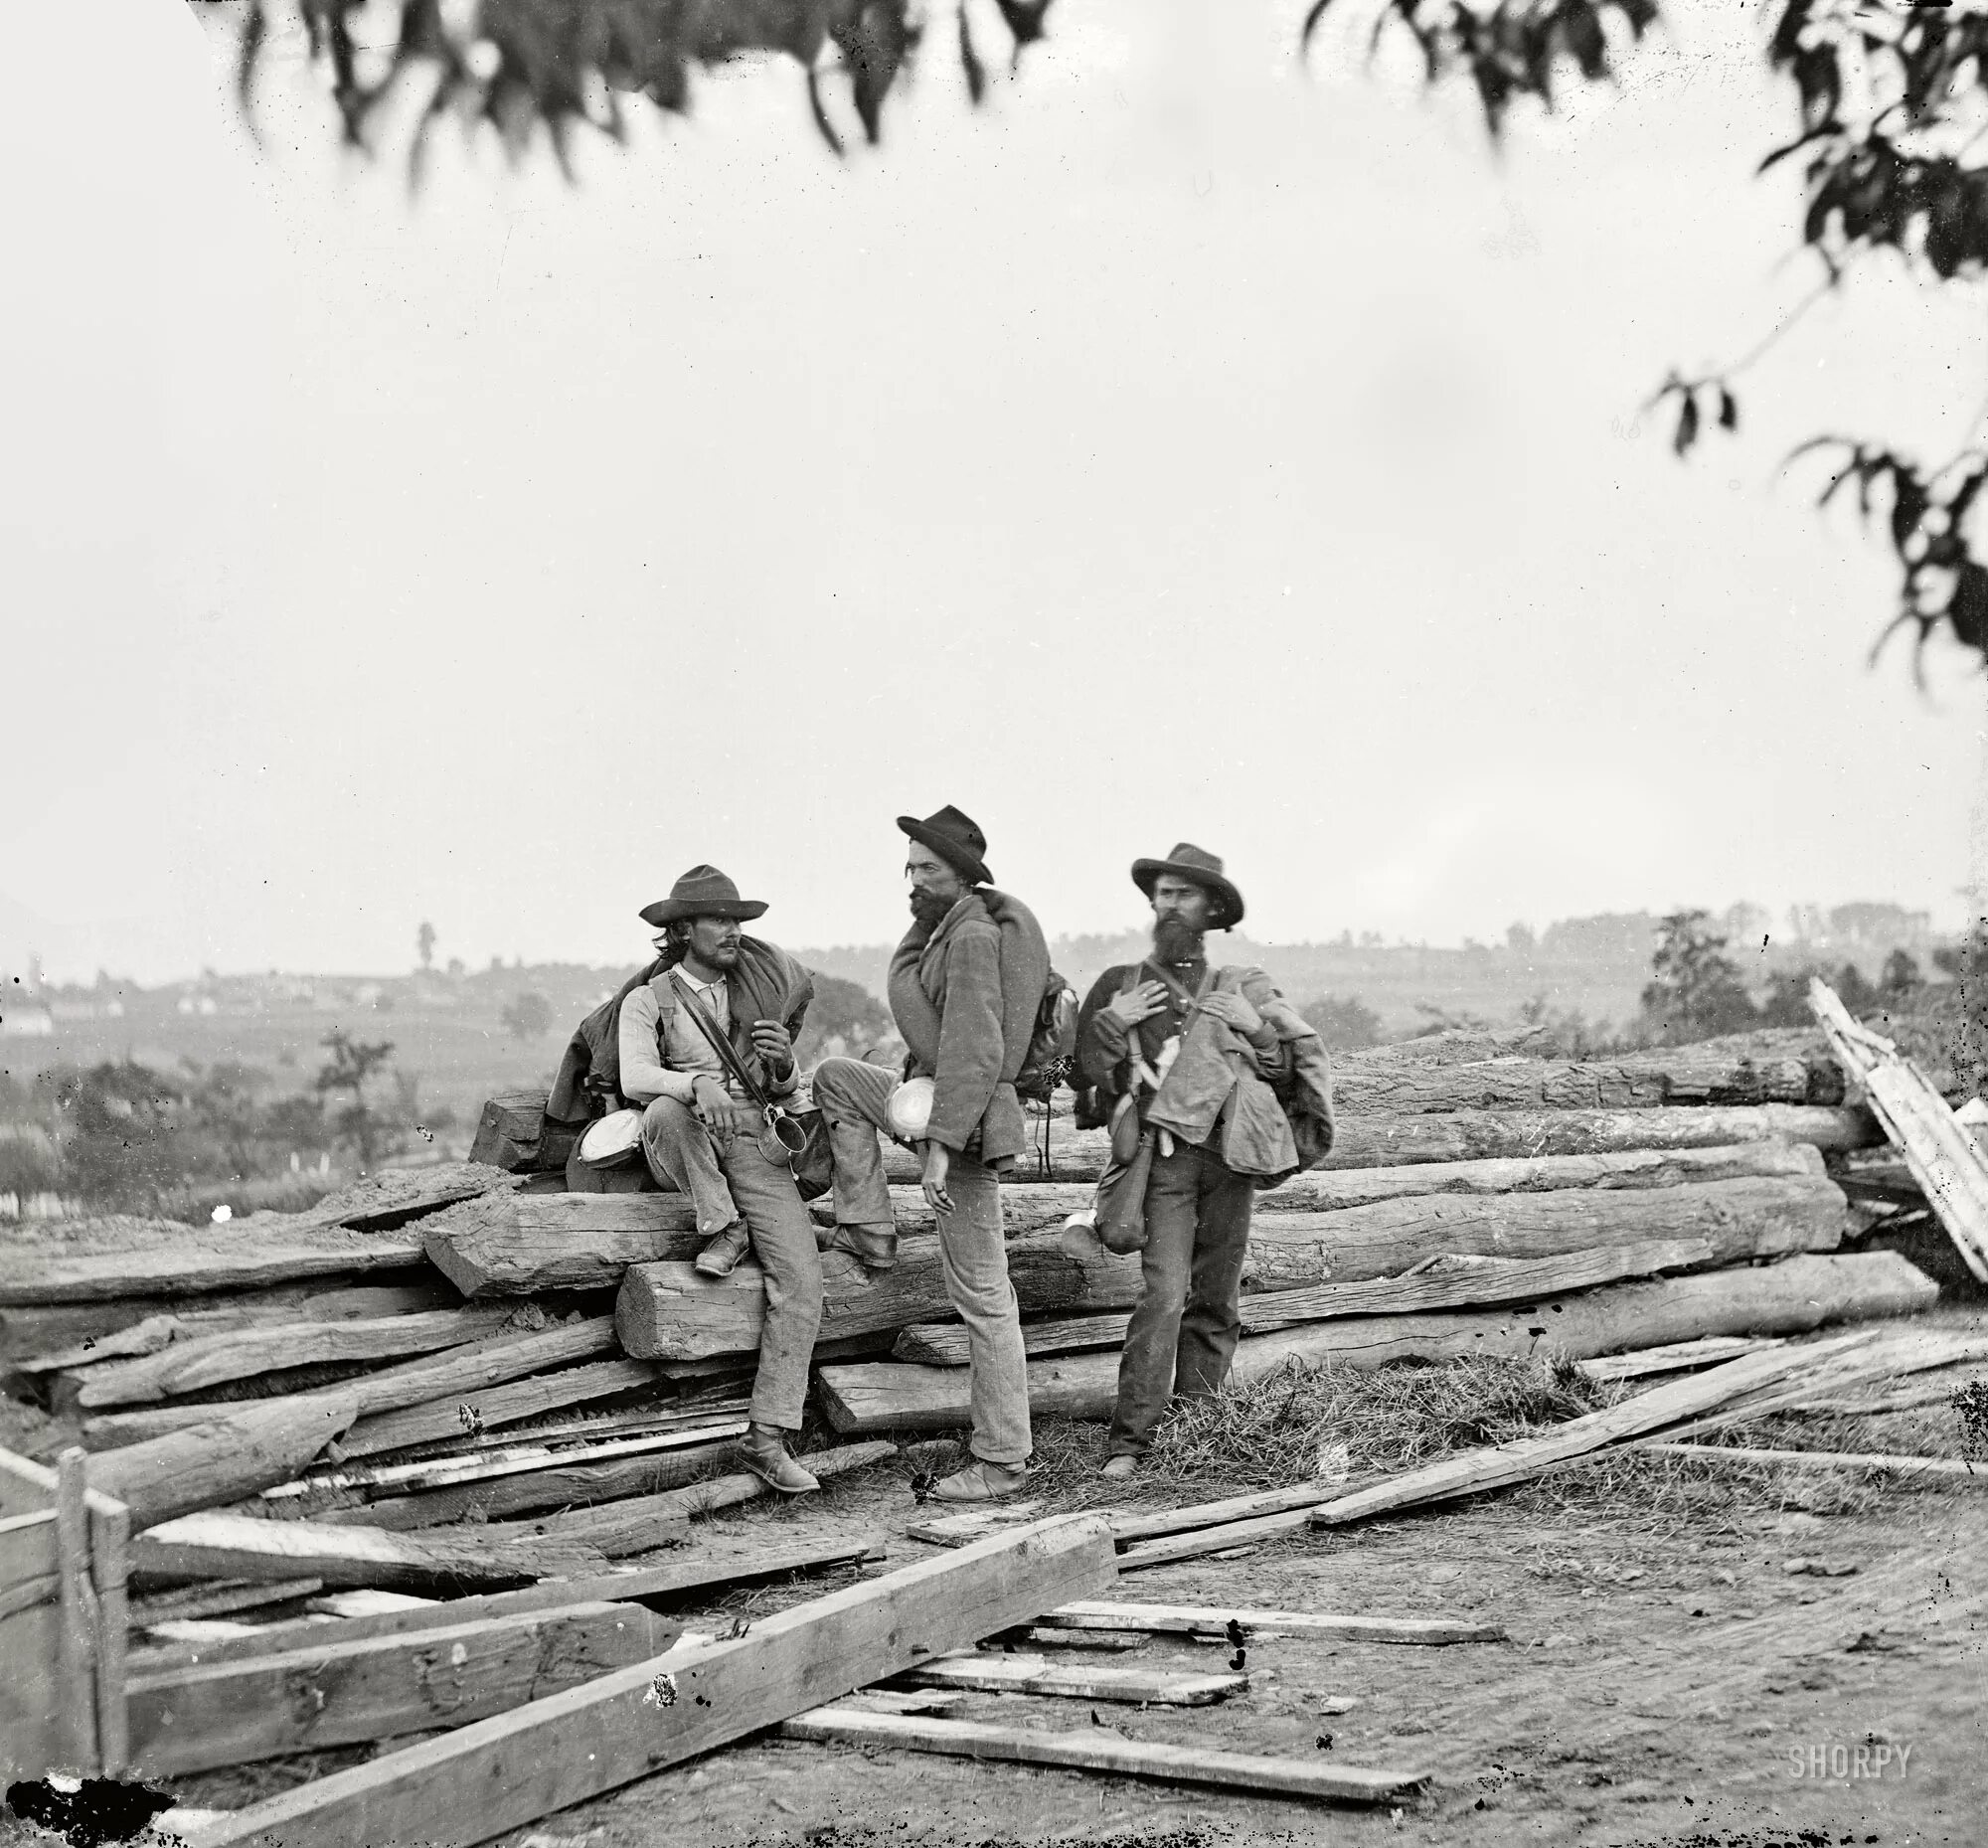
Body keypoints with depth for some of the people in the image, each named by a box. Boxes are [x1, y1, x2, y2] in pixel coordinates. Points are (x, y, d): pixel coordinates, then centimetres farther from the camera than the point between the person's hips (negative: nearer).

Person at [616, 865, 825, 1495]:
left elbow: (784, 1089, 17)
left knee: (801, 1282, -17)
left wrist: (782, 1065, -8)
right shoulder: (647, 1001, 4)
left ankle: (766, 1438, -16)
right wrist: (698, 1085, -35)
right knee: (667, 1111, -39)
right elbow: (635, 1079, -15)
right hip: (683, 1153, -3)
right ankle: (723, 1227, -18)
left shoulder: (756, 992, 17)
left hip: (755, 1146, 3)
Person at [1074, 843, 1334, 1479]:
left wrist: (1313, 1132, 7)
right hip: (1164, 1156, -2)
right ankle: (1130, 1437, -14)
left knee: (1216, 1299, 3)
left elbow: (1307, 1055, 17)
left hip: (1232, 1153, 2)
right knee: (1162, 1295, -15)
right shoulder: (1121, 985, 14)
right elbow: (1095, 1075, 9)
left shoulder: (1244, 988, 16)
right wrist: (1111, 1023, -5)